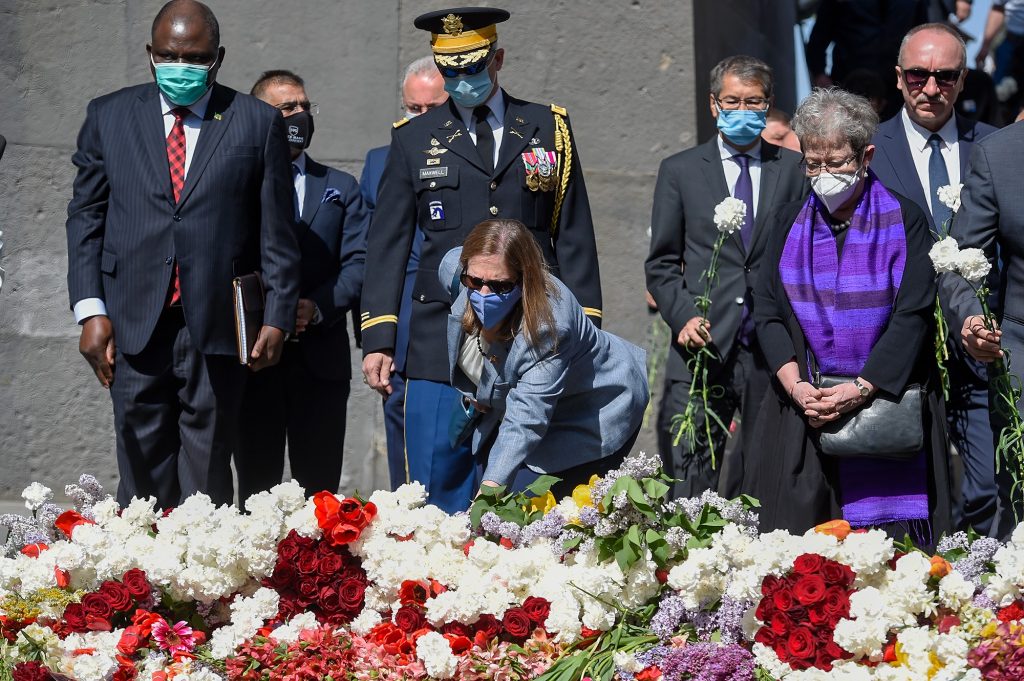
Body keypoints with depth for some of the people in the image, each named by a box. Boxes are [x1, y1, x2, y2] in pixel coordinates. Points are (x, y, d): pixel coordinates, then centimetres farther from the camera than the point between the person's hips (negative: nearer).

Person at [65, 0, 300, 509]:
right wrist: (90, 310, -1)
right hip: (133, 325, 1)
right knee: (142, 471, 1)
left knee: (207, 473, 1)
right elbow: (85, 217, 9)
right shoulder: (108, 116, 9)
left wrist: (278, 317, -2)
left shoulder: (258, 122, 5)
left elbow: (277, 231, 4)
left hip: (216, 326, -1)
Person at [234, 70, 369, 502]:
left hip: (321, 360, 2)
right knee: (257, 486, 0)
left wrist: (317, 306, -12)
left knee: (320, 490, 1)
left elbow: (359, 264, 5)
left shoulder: (340, 188, 15)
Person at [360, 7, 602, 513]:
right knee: (439, 495, -5)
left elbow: (574, 237, 10)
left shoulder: (549, 129, 10)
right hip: (443, 344, 0)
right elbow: (386, 246, 8)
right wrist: (378, 340, -1)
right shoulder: (414, 140, 10)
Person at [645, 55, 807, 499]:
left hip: (773, 349, 1)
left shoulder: (794, 170, 10)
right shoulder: (680, 171, 11)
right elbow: (662, 263, 11)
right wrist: (683, 316, -6)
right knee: (690, 482, -7)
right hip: (703, 347, 0)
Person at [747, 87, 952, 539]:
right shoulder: (789, 223, 11)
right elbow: (768, 311, 6)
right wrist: (796, 386, -10)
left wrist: (860, 390, -17)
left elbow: (913, 316, -8)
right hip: (801, 409, 3)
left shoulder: (903, 222, 0)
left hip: (884, 401, -3)